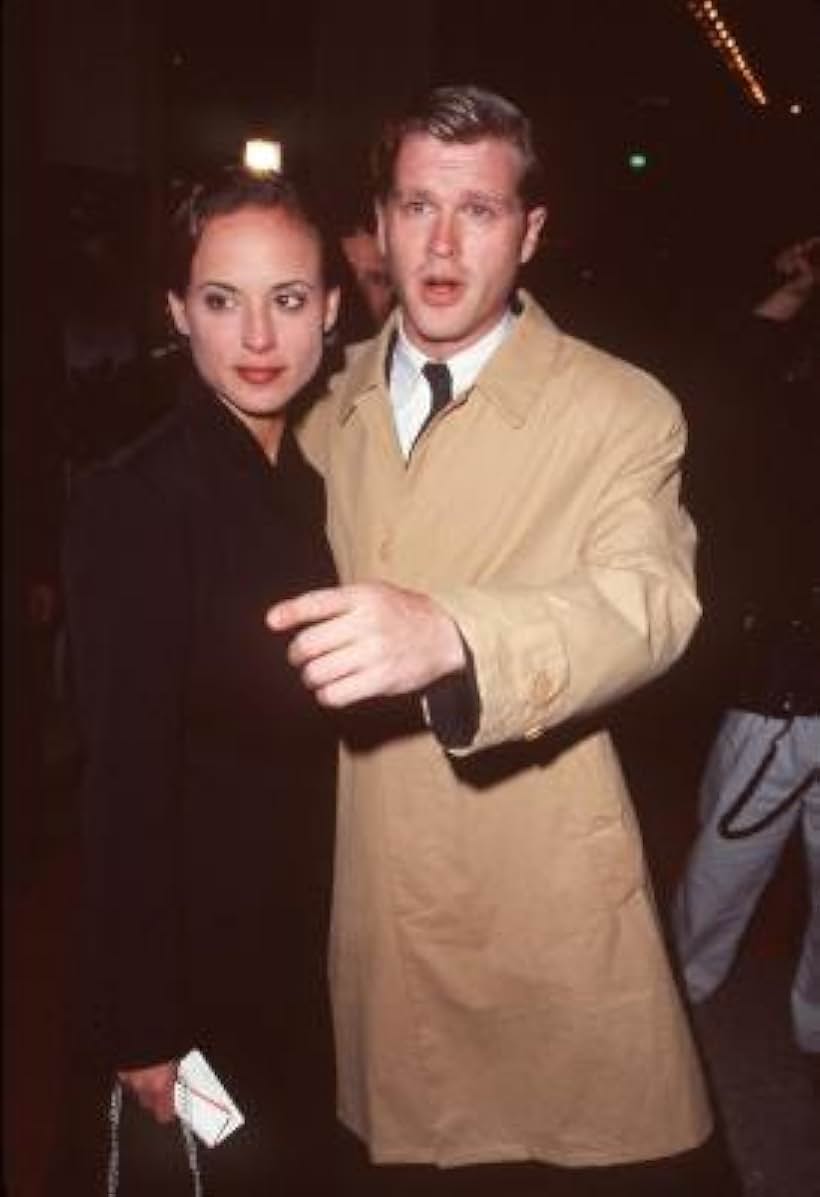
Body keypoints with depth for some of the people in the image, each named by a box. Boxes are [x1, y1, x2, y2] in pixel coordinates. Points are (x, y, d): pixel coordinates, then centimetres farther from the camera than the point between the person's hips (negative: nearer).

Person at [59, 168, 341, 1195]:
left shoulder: (309, 476, 1)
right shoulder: (136, 500, -22)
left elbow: (305, 719, 6)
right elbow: (125, 779, -21)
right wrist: (140, 1024, -17)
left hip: (304, 928, 7)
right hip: (196, 941, -7)